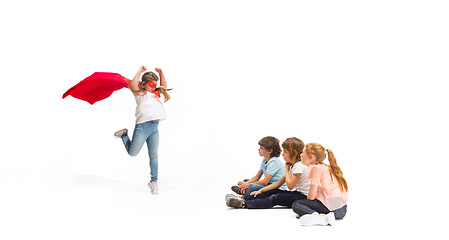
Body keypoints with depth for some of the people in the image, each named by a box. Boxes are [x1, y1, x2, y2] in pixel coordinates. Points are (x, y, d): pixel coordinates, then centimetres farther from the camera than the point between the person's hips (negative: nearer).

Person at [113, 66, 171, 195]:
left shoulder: (155, 93, 23)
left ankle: (154, 181, 16)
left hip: (154, 128, 6)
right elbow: (133, 86, -19)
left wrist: (161, 72, 24)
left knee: (154, 156, 8)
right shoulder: (140, 93, 2)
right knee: (133, 152, -1)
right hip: (143, 126, -6)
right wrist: (140, 72, -13)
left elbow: (164, 85, 36)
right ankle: (124, 135, 26)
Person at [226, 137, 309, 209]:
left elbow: (290, 186, -22)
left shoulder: (299, 166, -17)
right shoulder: (292, 166, 15)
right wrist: (261, 190, 5)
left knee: (275, 198, -24)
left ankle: (243, 204, -31)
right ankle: (243, 199, -6)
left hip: (304, 197, -9)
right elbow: (279, 183, 13)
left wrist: (287, 169, -9)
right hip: (295, 193, 9)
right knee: (271, 192, -2)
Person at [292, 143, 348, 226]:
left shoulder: (316, 168, -7)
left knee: (296, 205, -2)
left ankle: (321, 217, -27)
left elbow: (311, 197, -10)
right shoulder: (328, 167, 20)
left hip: (331, 206, -9)